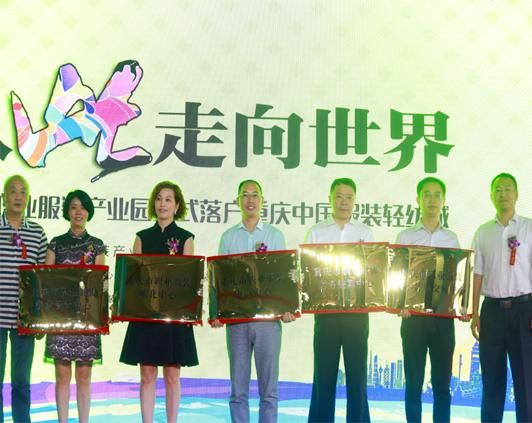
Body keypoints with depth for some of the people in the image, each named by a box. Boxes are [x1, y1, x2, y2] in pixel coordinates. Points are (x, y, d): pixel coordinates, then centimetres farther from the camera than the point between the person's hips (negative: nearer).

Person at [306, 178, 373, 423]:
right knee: (324, 371, 3)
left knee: (357, 372, 4)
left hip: (357, 309, 1)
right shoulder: (316, 232, 7)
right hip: (326, 309, -1)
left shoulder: (365, 233, 9)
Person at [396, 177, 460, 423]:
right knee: (414, 383, 3)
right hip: (413, 315, -2)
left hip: (443, 317, 2)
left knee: (442, 383, 6)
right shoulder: (405, 237, 3)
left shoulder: (451, 238, 9)